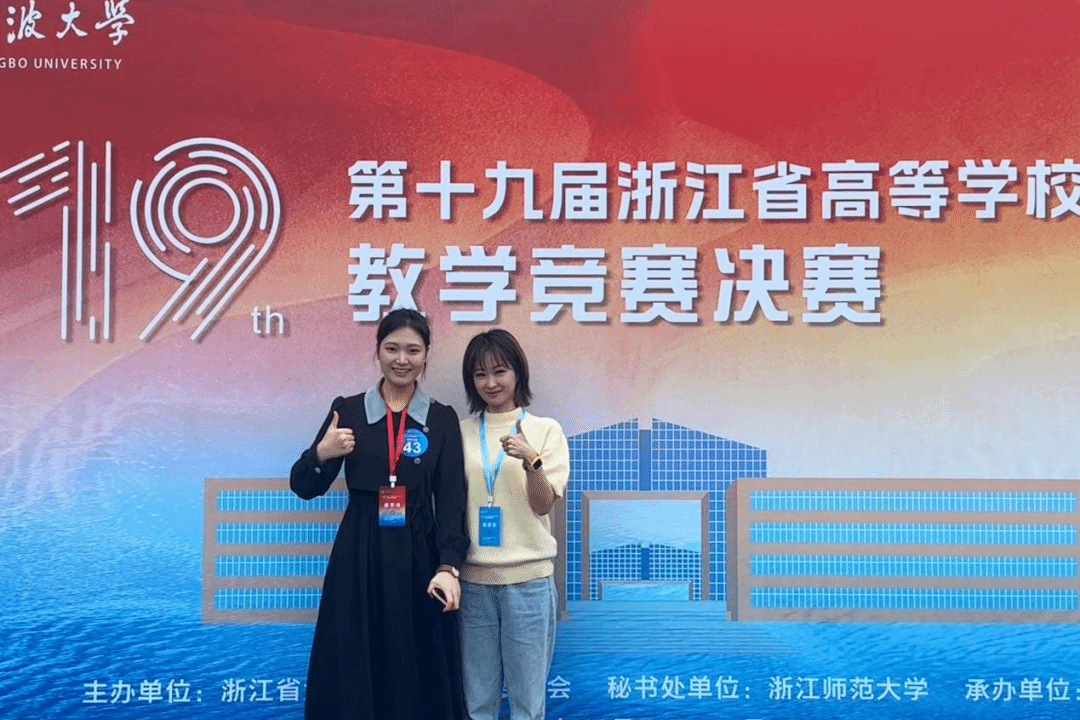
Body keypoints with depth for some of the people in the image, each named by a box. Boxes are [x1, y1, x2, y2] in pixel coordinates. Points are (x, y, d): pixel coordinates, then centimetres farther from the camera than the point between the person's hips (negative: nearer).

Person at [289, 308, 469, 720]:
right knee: (351, 673, 3)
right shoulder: (348, 411, 3)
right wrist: (322, 454, -16)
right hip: (358, 556, 0)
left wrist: (448, 566, -15)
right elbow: (304, 488, 5)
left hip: (419, 555, 0)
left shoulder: (443, 419, 3)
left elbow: (451, 500, -2)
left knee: (419, 673, 4)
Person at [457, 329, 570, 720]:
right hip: (472, 578, 2)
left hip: (528, 577, -2)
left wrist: (531, 460, -24)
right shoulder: (460, 432, 6)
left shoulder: (545, 430, 0)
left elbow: (543, 504, -7)